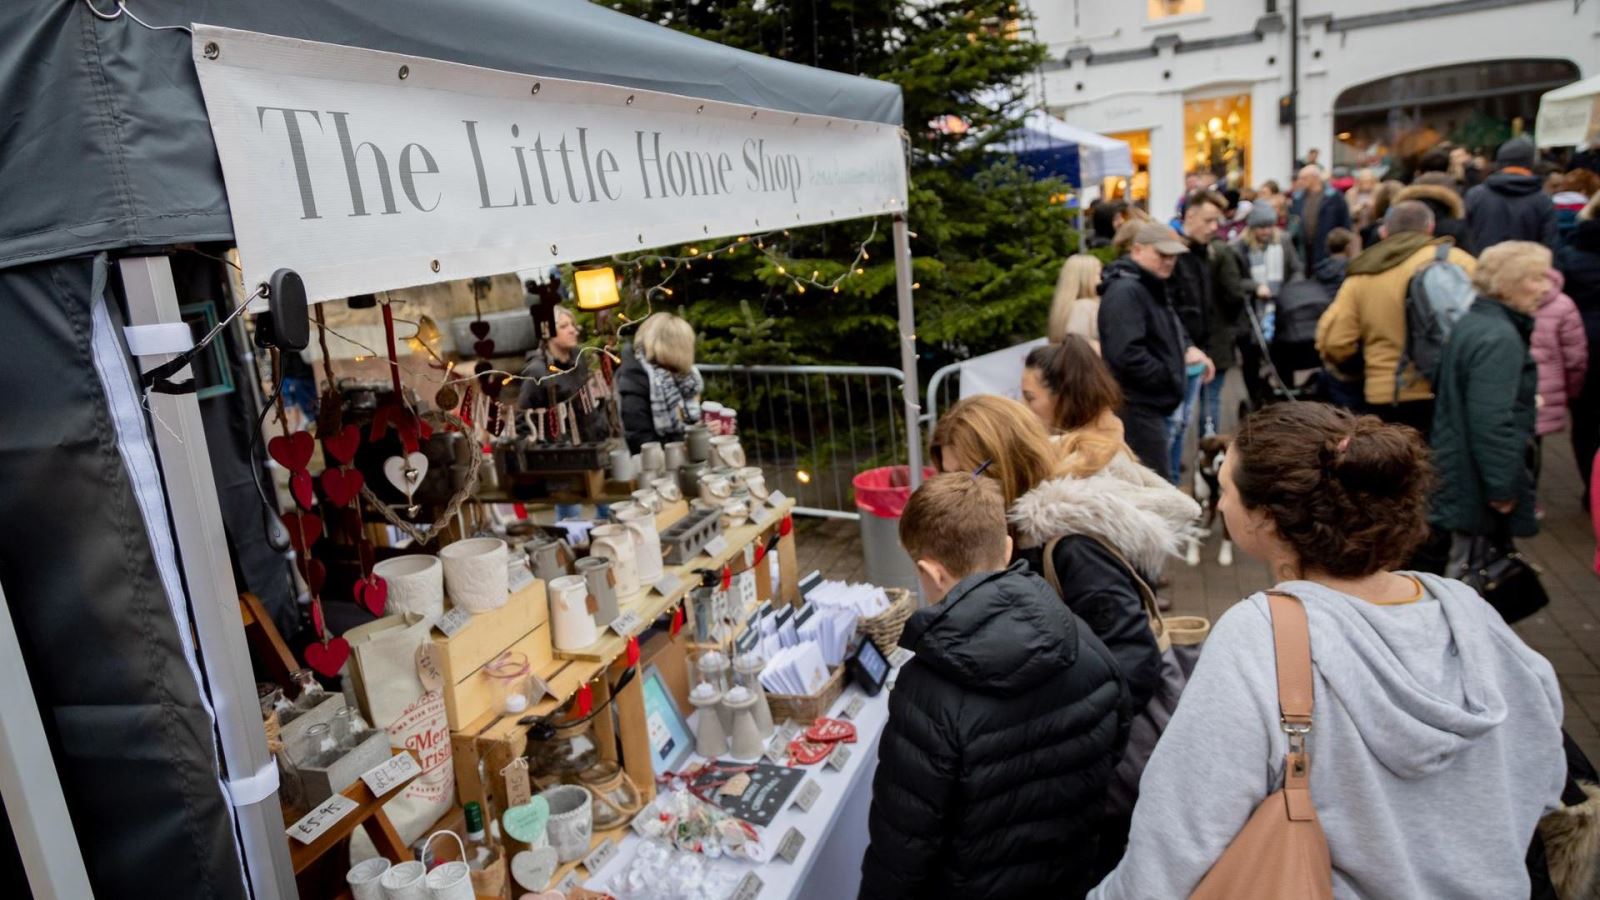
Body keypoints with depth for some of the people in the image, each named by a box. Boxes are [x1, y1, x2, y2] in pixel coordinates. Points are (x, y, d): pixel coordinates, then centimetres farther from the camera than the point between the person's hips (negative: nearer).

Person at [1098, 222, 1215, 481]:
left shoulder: (1151, 287, 17)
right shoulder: (1125, 291, -18)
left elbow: (1168, 330, 30)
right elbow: (1127, 354, -28)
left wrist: (1187, 349, 8)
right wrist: (1170, 377, -17)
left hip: (1150, 403, 11)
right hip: (1136, 406, -11)